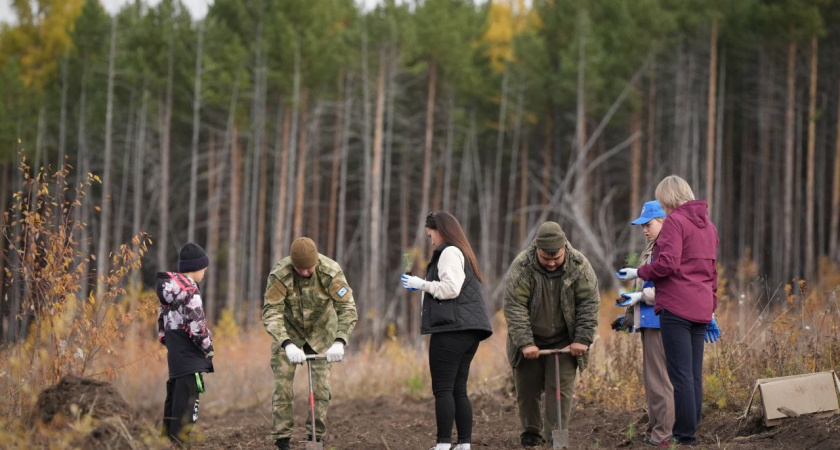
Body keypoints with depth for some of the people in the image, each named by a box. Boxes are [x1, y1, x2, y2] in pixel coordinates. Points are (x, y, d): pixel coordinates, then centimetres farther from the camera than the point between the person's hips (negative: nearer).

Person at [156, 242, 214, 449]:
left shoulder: (169, 288, 13)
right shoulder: (189, 290, -15)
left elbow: (162, 322, 18)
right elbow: (196, 326, -19)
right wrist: (208, 348, -5)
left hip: (174, 354, 9)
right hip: (190, 358, -9)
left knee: (174, 399, 15)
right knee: (187, 402, -8)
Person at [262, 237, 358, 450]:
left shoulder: (331, 272, -26)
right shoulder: (279, 274, -28)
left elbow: (348, 309, -28)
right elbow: (271, 313, -32)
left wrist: (339, 342, -43)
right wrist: (287, 344, -46)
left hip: (321, 332, 1)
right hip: (288, 333, -1)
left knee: (322, 388, -3)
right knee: (282, 387, -7)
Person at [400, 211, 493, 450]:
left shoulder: (449, 252, -6)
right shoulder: (463, 253, 25)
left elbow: (451, 288, -18)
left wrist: (422, 284, -6)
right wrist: (424, 287, 18)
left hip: (452, 329, -10)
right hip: (470, 330, 10)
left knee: (443, 389, -10)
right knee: (458, 389, 10)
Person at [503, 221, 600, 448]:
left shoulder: (579, 265, -13)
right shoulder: (521, 267, -19)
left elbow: (589, 303, -9)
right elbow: (514, 307, -19)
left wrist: (582, 339, -14)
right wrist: (525, 343, -25)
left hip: (563, 342, 0)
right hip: (530, 340, 0)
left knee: (561, 389, -7)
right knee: (527, 388, 6)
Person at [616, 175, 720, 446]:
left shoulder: (675, 221, -7)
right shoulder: (707, 224, 19)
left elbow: (667, 263, -18)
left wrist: (639, 273, -3)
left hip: (676, 307, -8)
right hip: (701, 309, 8)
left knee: (680, 375, -8)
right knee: (694, 375, 9)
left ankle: (685, 435, -9)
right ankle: (690, 431, 10)